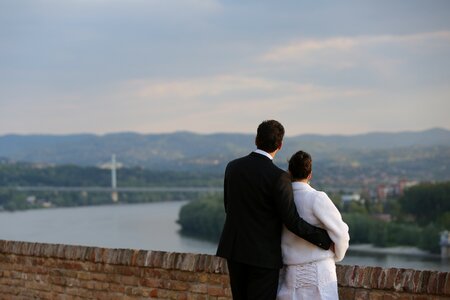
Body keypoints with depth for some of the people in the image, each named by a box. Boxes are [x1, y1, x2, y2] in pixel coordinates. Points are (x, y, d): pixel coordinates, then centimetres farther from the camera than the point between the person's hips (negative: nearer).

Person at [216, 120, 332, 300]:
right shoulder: (278, 177, -17)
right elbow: (292, 221, -17)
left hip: (235, 250, 6)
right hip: (264, 256, -6)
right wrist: (326, 239, -8)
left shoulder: (233, 167, 1)